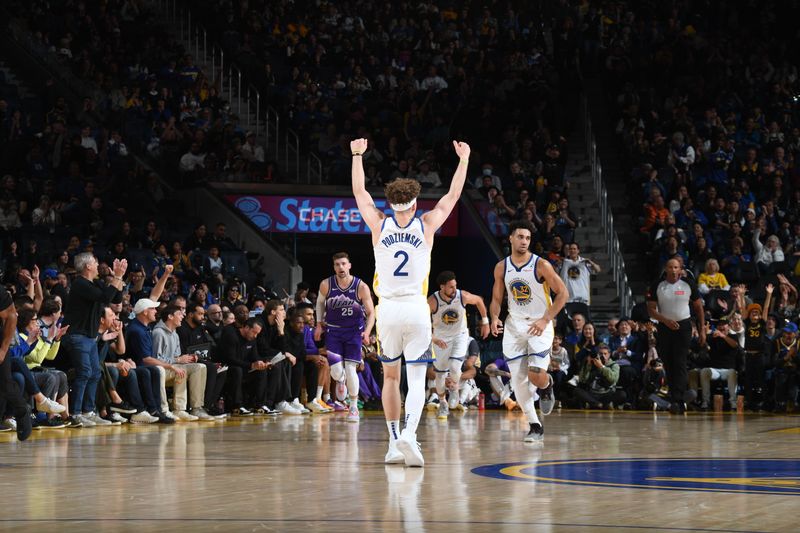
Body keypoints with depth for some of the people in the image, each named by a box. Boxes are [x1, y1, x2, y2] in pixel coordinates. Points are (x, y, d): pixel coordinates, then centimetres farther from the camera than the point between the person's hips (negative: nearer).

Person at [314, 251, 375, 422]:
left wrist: (367, 332, -23)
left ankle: (354, 408, 10)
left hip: (354, 331, -1)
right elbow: (320, 303, 12)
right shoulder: (326, 285, -10)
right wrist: (319, 324, 6)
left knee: (350, 369, -8)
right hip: (333, 331, 1)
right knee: (336, 371, -10)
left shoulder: (361, 287, -14)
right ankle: (340, 382, 31)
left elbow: (371, 313, -8)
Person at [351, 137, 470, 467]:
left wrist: (357, 155, 28)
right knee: (416, 379, -3)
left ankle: (394, 442, 18)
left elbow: (359, 192, 17)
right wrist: (463, 160, 25)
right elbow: (453, 195, 14)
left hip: (388, 309, 2)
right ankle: (409, 432, -26)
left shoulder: (379, 225, 2)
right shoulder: (426, 225, 0)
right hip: (416, 309, -1)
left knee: (391, 376, 16)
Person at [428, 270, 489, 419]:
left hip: (460, 336, -1)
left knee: (454, 366, -22)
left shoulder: (463, 296, -21)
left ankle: (455, 390, 9)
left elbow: (479, 301, 1)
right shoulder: (432, 301, -25)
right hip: (441, 339, 1)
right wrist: (434, 339, -32)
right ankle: (443, 404, 28)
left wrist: (485, 322, 6)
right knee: (440, 374, 5)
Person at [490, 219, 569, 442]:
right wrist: (494, 318, -10)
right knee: (518, 381, -1)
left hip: (539, 325, -4)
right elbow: (496, 299, 10)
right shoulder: (501, 267, 2)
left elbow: (563, 293, -10)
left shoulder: (541, 265, -11)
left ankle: (547, 386, 19)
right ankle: (535, 427, 12)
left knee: (536, 376, -19)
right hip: (514, 325, 4)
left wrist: (545, 320, -17)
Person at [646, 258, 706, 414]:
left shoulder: (688, 284, -1)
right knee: (668, 364, 5)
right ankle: (678, 402, 15)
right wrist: (666, 320, -18)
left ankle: (677, 400, -20)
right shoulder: (657, 286, 0)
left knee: (680, 363, -13)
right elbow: (651, 310, -1)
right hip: (665, 327, 2)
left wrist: (702, 330, 1)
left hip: (683, 326, -2)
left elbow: (699, 308, 5)